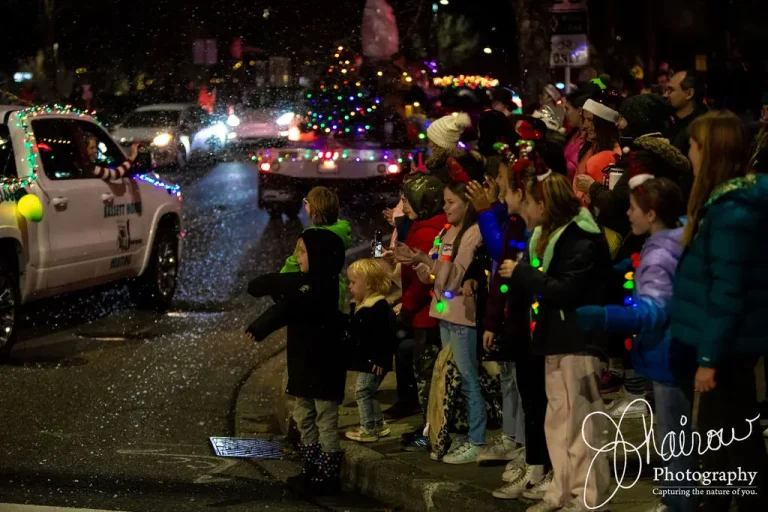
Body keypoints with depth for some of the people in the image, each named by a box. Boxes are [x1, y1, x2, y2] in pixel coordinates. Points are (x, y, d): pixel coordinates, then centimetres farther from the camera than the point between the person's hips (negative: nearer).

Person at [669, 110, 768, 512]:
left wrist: (710, 356, -20)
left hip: (728, 348, -10)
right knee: (715, 432, 18)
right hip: (721, 345, 10)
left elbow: (727, 291, -23)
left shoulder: (732, 210, -21)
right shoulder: (725, 200, 9)